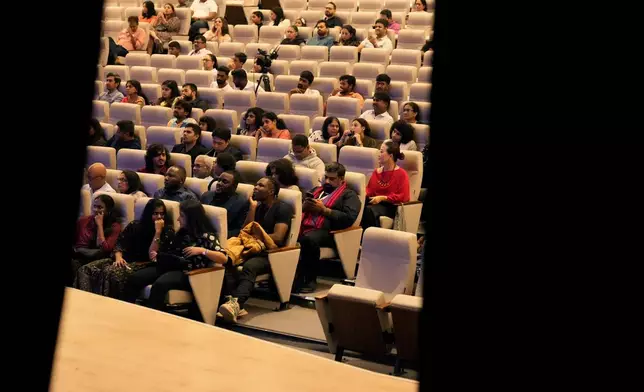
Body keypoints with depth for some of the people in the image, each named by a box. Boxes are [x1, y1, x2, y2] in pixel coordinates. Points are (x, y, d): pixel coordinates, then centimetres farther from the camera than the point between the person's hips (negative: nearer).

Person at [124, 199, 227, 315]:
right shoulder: (181, 233, 22)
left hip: (186, 273, -6)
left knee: (159, 285, -37)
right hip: (167, 266, 6)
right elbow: (152, 254, 23)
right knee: (133, 279, -20)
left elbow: (224, 259, -10)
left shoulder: (206, 236, 4)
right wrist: (158, 232, 12)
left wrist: (202, 250, -18)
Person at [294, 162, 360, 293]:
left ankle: (310, 281, -22)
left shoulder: (349, 195, 14)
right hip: (304, 226, 5)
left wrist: (324, 210, -6)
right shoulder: (317, 190, 34)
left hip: (325, 232, -5)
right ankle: (295, 280, -23)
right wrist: (304, 206, 6)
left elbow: (349, 218, -4)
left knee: (309, 239, -38)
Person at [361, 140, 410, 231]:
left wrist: (382, 198, -15)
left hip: (391, 207, -6)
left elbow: (403, 197, -9)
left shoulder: (401, 174, -2)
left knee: (369, 210, -37)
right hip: (375, 203, 6)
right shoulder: (376, 171, 20)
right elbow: (369, 189, 23)